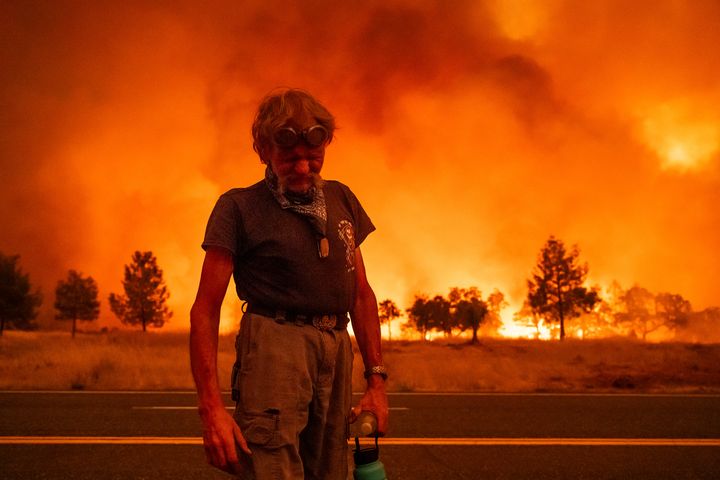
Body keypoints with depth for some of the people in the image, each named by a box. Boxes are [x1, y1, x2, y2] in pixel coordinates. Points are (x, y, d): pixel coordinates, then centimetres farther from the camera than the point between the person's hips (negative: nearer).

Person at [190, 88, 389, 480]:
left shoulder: (341, 200, 17)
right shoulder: (239, 207, 2)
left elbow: (361, 294, 20)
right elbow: (205, 309, -3)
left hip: (336, 351, 5)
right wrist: (211, 406, -14)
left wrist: (376, 379, 11)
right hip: (274, 344, -5)